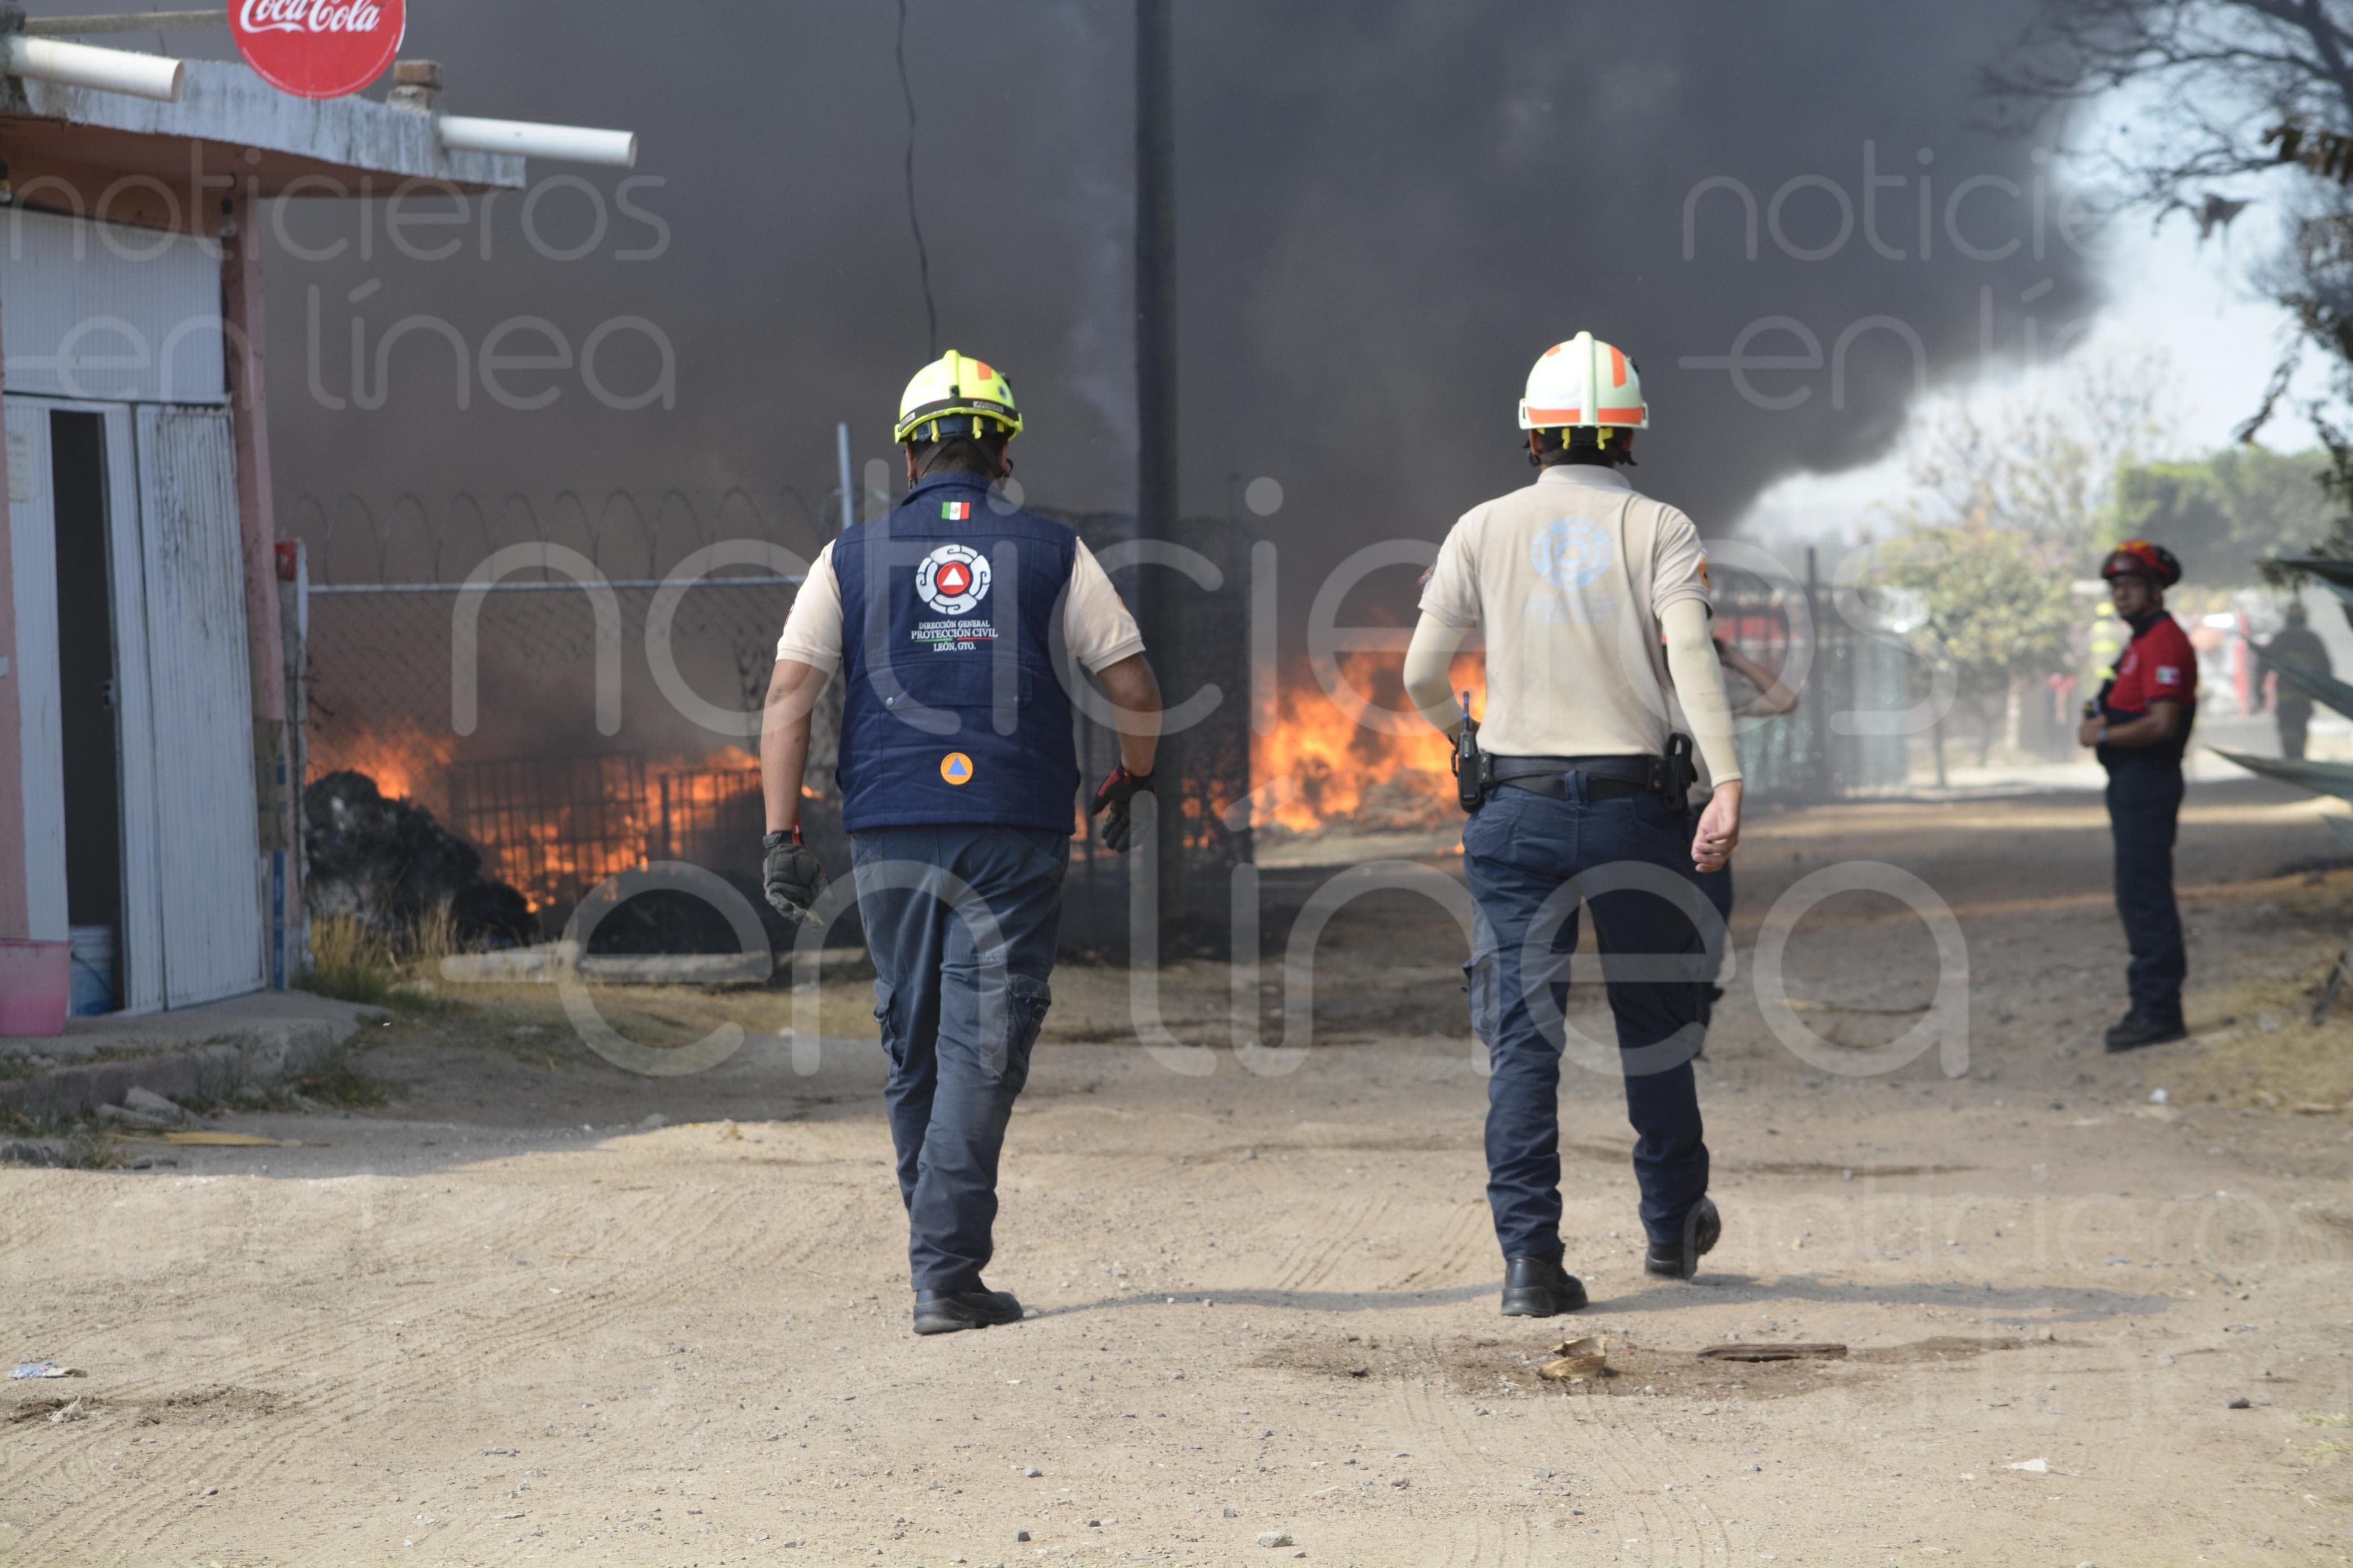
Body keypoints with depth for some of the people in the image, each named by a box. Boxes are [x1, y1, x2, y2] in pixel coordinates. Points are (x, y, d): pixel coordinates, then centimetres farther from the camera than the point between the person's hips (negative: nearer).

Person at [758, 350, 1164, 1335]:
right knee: (982, 1050, -3)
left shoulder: (852, 558, 8)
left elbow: (789, 692, 0)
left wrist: (782, 833, 0)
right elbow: (1133, 687, 4)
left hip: (892, 835, 2)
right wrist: (1129, 783, 21)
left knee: (914, 1051, 13)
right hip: (1015, 836, -1)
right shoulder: (1052, 553, 6)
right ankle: (947, 1271, -13)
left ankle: (942, 1254, 22)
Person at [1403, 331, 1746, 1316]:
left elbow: (1421, 675, 5)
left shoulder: (1484, 530, 5)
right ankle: (1673, 1224, 30)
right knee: (1654, 1019, 15)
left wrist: (1460, 732, 26)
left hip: (1517, 805, 1)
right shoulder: (1659, 530, 0)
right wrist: (1728, 782, -23)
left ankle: (1530, 1255, -8)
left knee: (1522, 1033, 0)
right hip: (1633, 801, -1)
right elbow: (1690, 653, -16)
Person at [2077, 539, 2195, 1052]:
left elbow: (2162, 723, -24)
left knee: (2146, 898, -10)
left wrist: (2103, 735, -13)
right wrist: (2102, 715, 10)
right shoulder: (2142, 643, 19)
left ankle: (2159, 1013, -9)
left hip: (2148, 782, -11)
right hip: (2131, 784, 11)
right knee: (2138, 899, 15)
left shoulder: (2163, 643, -15)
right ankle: (2151, 1005, 21)